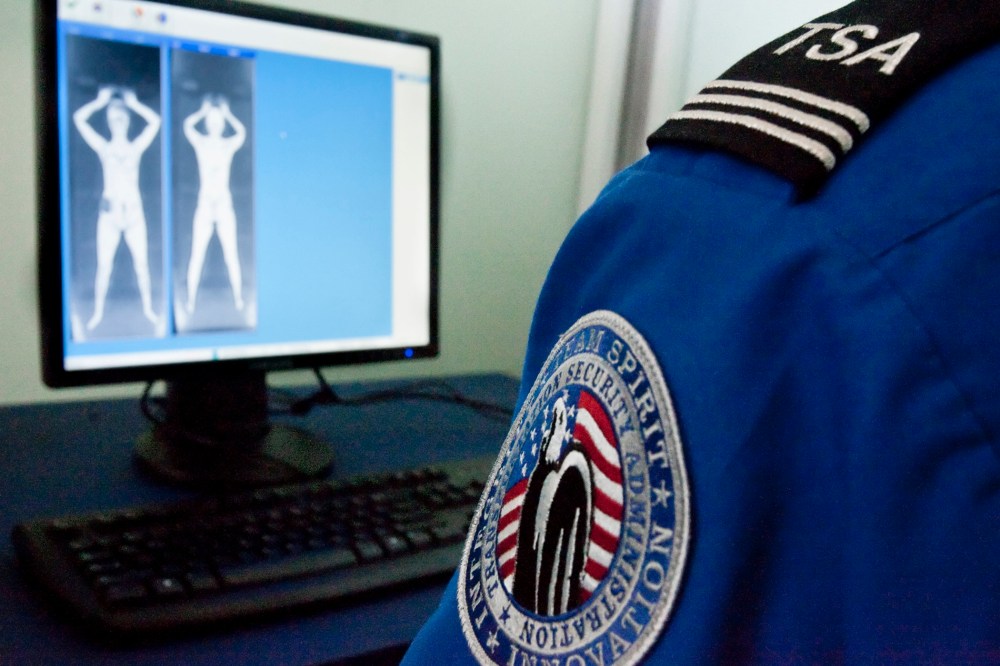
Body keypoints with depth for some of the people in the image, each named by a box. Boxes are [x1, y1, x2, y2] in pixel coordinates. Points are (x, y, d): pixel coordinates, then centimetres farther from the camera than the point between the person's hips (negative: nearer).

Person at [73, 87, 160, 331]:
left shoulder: (136, 147, 7)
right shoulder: (103, 147, 7)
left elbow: (155, 121, 0)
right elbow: (79, 118, 2)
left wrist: (134, 103, 8)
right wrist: (101, 101, 9)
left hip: (134, 210, 0)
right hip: (109, 211, 0)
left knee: (141, 263, 0)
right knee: (104, 265, -2)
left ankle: (148, 308, 12)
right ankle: (98, 312, 6)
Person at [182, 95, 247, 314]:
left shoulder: (229, 145, 7)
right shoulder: (200, 143, 6)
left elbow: (242, 132, -6)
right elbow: (187, 124, -5)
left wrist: (227, 114, 5)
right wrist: (203, 111, 6)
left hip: (224, 204, 0)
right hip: (205, 205, 0)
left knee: (231, 256, -2)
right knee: (197, 256, -4)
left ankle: (238, 300, 4)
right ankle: (191, 301, -1)